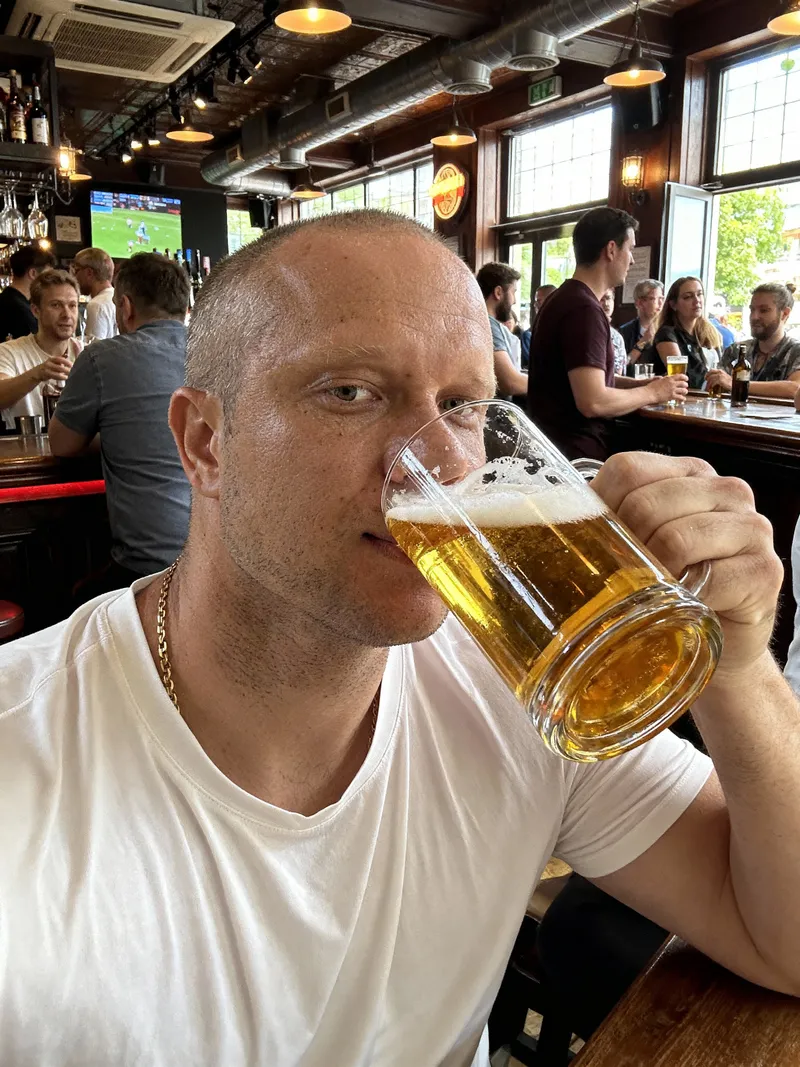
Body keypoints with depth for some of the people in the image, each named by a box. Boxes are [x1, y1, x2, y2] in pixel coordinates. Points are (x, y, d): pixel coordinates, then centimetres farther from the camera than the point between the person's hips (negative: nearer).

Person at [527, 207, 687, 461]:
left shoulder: (566, 298, 13)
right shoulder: (584, 309, -20)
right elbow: (593, 402, -27)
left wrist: (640, 384, 7)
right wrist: (652, 392, -11)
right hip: (576, 455, -10)